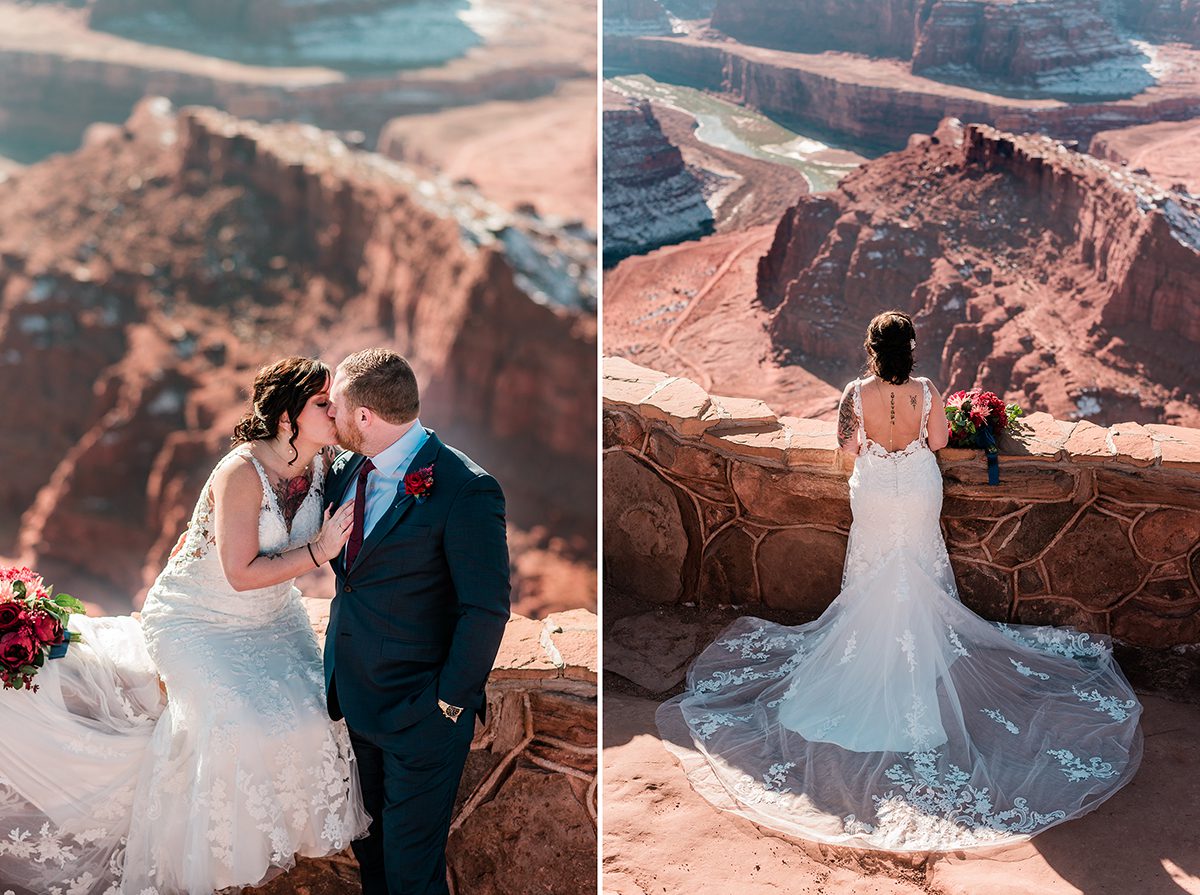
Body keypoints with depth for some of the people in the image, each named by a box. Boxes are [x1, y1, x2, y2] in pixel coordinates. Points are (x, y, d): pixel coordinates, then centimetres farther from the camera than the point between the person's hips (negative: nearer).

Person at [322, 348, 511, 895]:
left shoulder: (465, 490, -22)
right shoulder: (347, 469, 2)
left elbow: (487, 610, -20)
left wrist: (448, 702, -15)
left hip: (420, 715, -7)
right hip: (353, 698, 7)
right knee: (369, 848, 23)